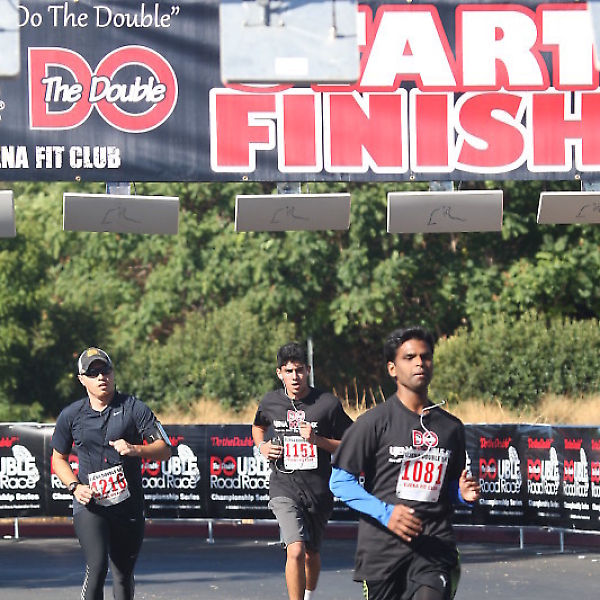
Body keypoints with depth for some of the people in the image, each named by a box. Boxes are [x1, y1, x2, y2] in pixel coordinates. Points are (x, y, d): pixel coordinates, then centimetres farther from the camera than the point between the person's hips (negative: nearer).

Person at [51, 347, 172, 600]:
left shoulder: (134, 408, 0)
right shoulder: (70, 415, 5)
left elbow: (164, 450, -4)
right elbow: (58, 458, 17)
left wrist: (135, 450, -23)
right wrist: (75, 486, -1)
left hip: (129, 506, 1)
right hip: (89, 505, -1)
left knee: (124, 576, 9)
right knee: (97, 567, -21)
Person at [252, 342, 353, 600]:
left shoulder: (328, 404, -6)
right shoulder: (270, 402, 2)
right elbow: (258, 427, 26)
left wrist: (317, 440, -17)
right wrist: (262, 447, 4)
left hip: (318, 490, 1)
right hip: (284, 488, -1)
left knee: (311, 554, 17)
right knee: (295, 550, -21)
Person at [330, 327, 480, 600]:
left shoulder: (451, 427, 13)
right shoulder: (374, 422, -1)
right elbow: (340, 481, -4)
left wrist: (464, 493, 1)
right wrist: (385, 513, -17)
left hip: (435, 550, 2)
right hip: (382, 550, -2)